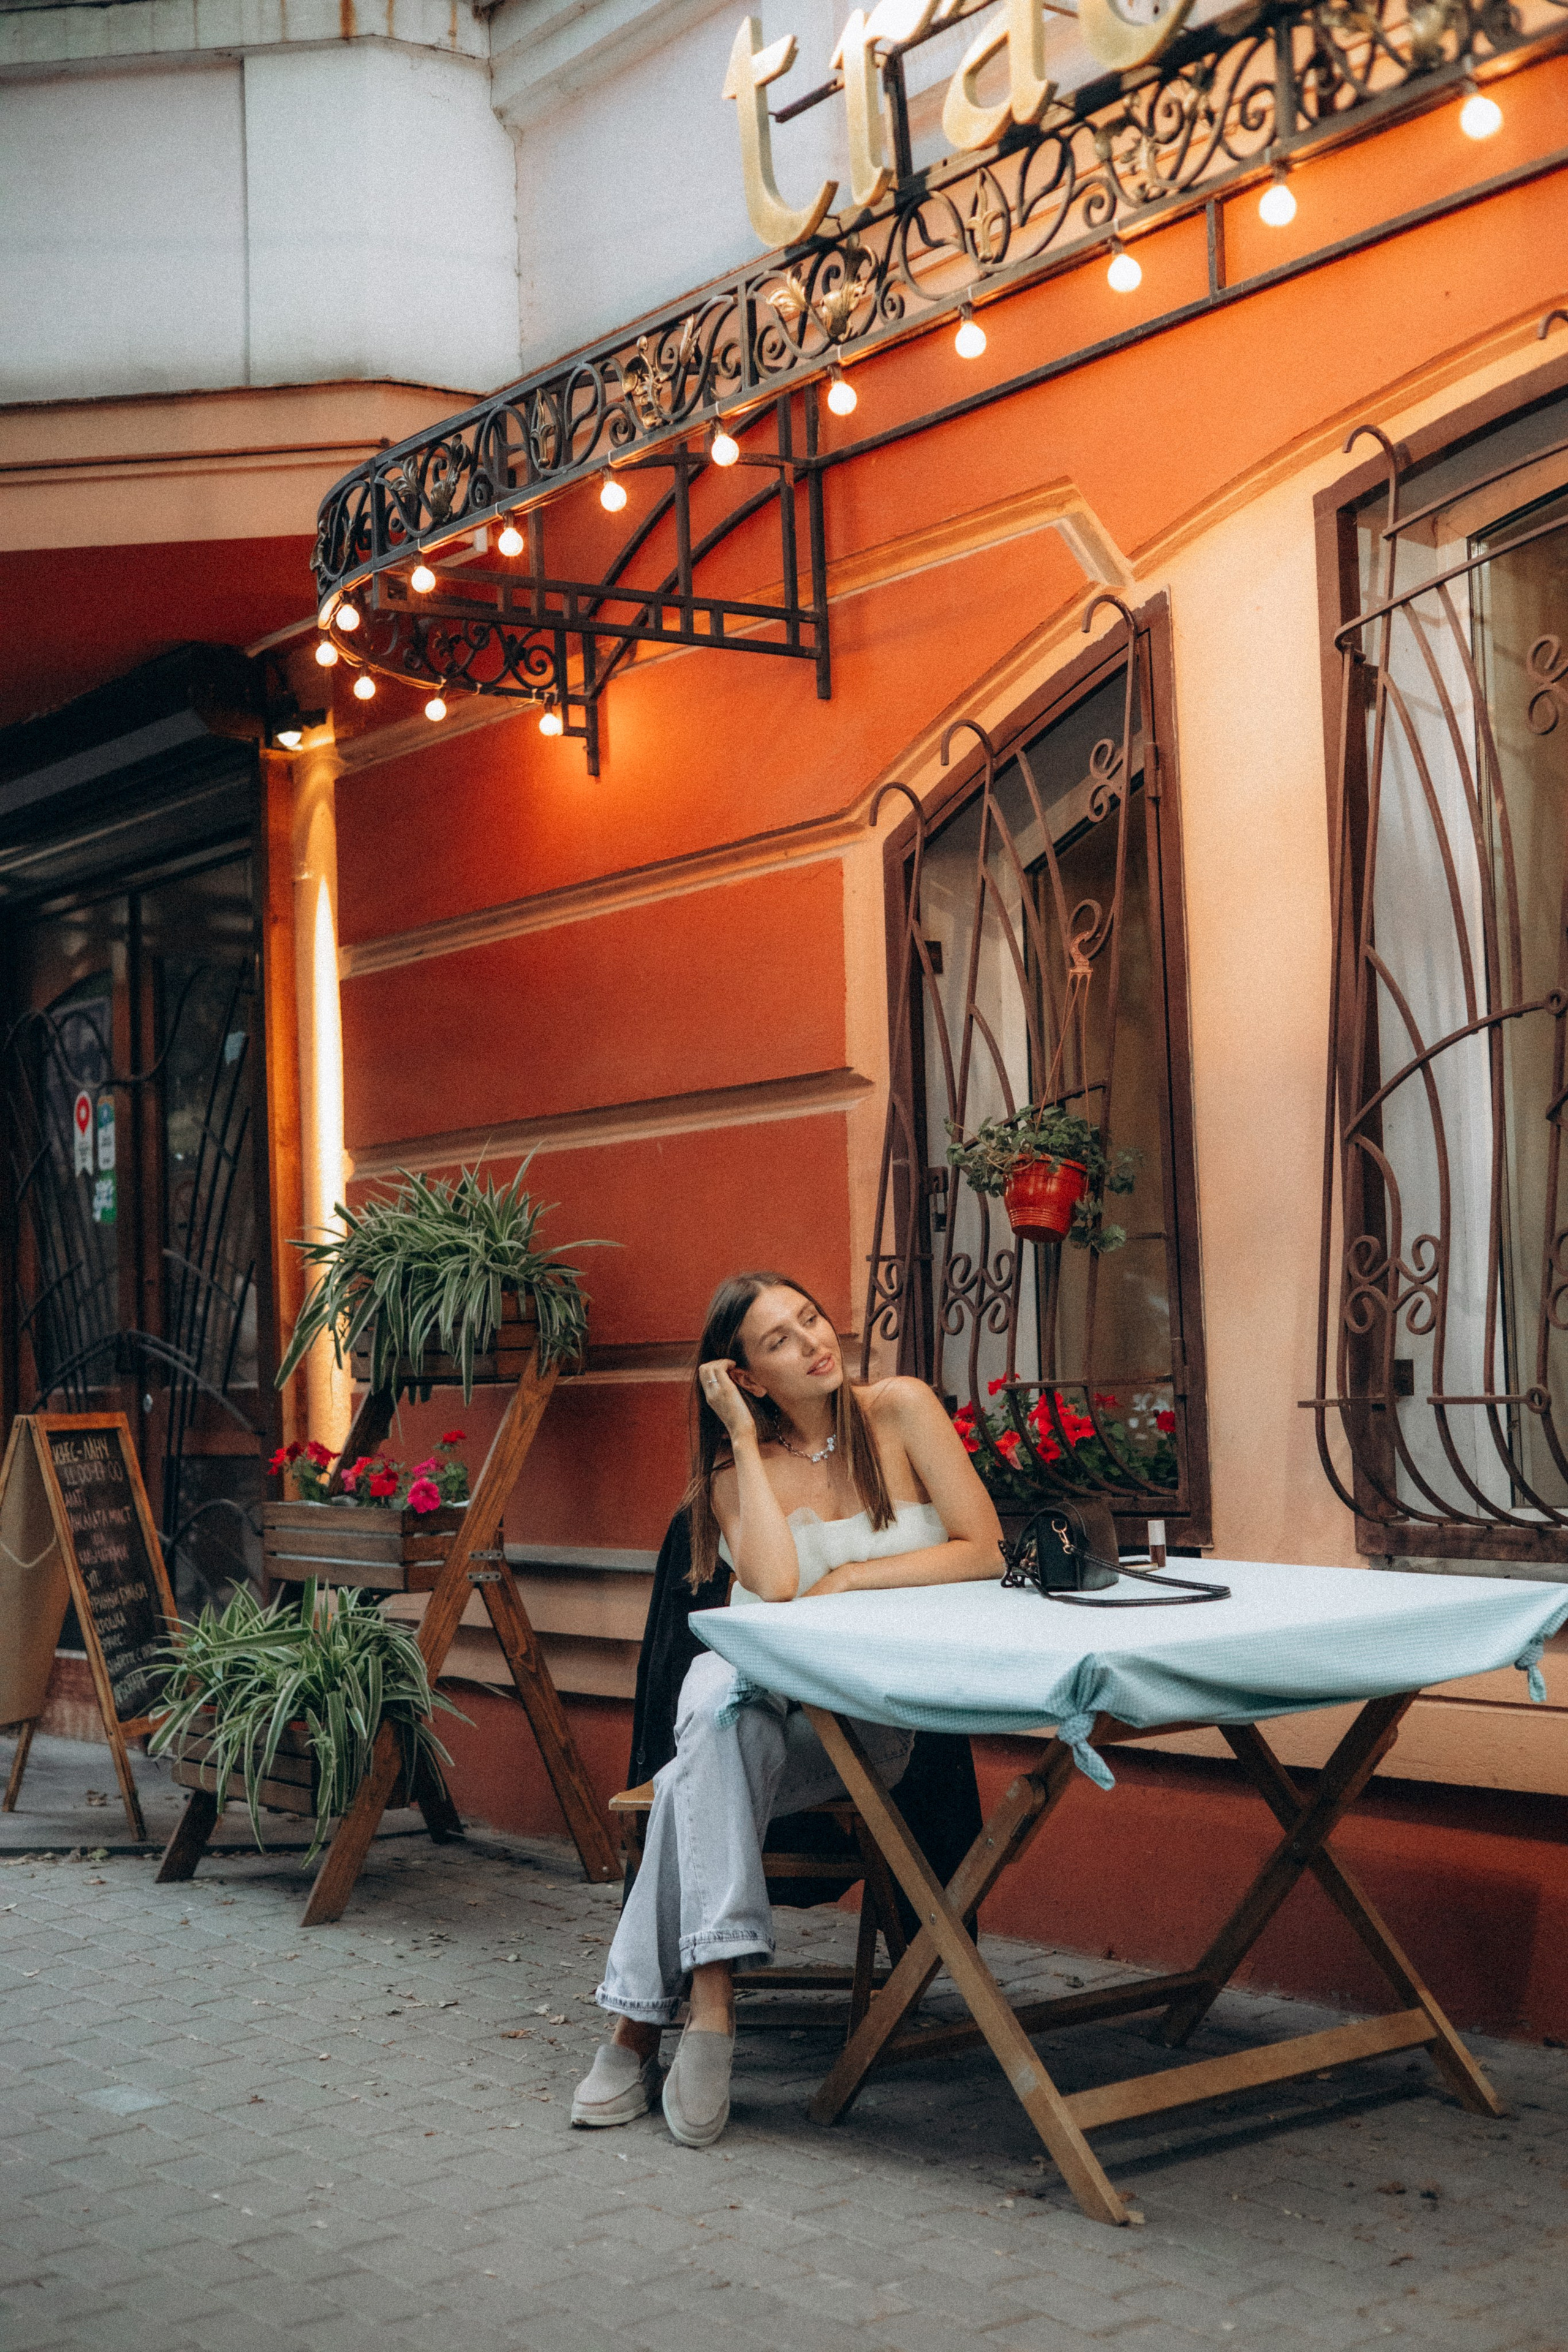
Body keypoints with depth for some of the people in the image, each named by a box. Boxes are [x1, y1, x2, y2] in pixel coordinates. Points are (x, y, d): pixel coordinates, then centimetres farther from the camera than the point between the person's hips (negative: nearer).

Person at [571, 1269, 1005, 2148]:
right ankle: (710, 2002, -39)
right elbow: (775, 1585, -18)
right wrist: (743, 1436, -11)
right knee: (721, 1723, -35)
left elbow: (985, 1550, -6)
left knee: (708, 1770, -31)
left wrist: (849, 1579, -10)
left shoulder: (900, 1411, -1)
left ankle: (643, 2020, -30)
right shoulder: (739, 1467, 3)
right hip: (757, 1685, 2)